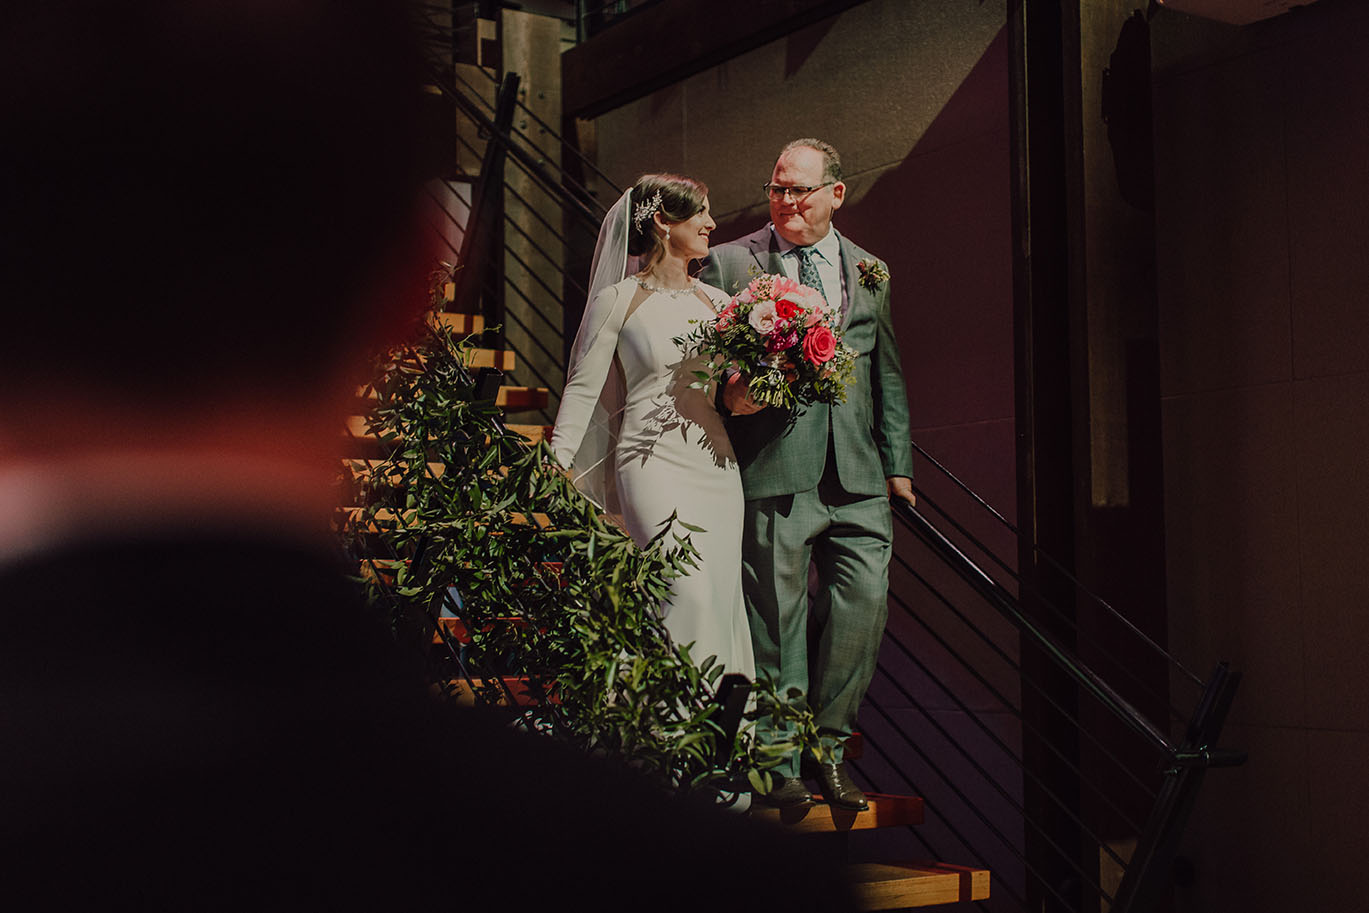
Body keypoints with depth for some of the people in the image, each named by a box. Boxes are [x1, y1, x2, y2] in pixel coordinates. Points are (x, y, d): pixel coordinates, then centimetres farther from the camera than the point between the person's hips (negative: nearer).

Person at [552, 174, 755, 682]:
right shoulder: (618, 300, 0)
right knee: (688, 595, -18)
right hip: (655, 461, -5)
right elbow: (583, 388, 1)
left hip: (718, 465, 5)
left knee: (721, 598, 2)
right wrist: (555, 468, -5)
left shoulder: (717, 302, 15)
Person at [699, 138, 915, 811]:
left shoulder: (870, 272, 17)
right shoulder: (728, 264, 6)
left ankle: (828, 747, 15)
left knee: (865, 601, -3)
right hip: (773, 470, -3)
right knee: (777, 617, 0)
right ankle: (782, 762, 13)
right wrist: (729, 395, -16)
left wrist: (897, 464, 18)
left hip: (857, 476, 3)